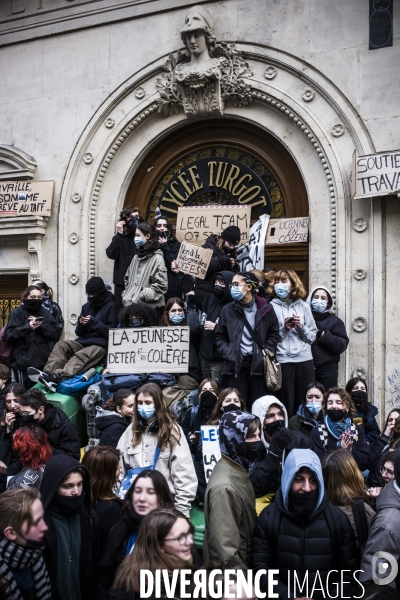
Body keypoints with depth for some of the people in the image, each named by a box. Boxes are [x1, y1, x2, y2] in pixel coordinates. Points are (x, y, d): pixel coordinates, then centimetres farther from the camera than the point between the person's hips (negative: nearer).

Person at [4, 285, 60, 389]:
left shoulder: (46, 313, 11)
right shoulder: (17, 313, 0)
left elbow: (55, 334, 2)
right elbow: (9, 335, -9)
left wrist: (41, 325, -13)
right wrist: (27, 327, -21)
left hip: (43, 362, 4)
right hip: (23, 363, -3)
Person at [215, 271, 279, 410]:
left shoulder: (265, 309, 3)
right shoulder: (228, 309, 4)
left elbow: (274, 333, 13)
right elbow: (220, 336, 10)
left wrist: (268, 351, -1)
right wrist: (227, 353, -5)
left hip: (258, 363, 0)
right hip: (235, 364, 0)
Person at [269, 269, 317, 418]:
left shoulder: (303, 306, 12)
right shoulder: (272, 307, 4)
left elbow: (312, 336, 11)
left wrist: (301, 327, -6)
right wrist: (284, 328, -13)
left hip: (304, 359, 2)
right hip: (282, 360, -2)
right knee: (286, 403, -2)